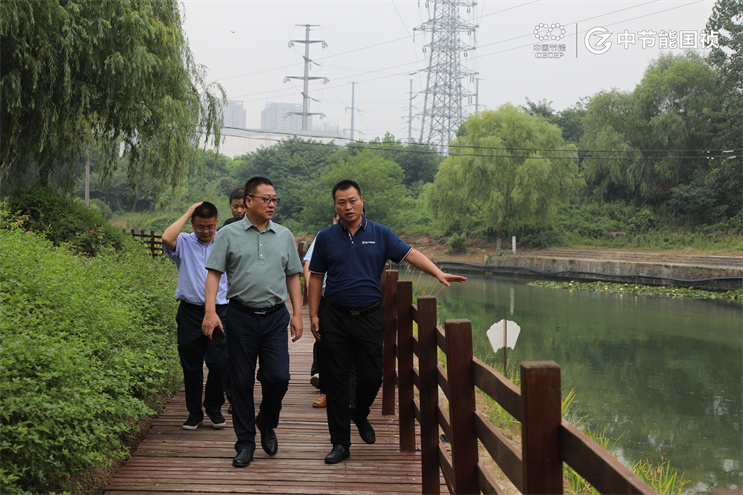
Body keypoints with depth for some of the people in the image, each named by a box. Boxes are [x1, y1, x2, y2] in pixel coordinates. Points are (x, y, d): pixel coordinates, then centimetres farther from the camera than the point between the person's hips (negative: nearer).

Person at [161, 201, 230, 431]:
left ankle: (214, 408, 15)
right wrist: (187, 213, -8)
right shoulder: (184, 243, 4)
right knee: (191, 365, 5)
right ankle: (194, 412, 18)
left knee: (219, 363, -5)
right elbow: (167, 238, -19)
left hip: (220, 311, 0)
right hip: (190, 312, 0)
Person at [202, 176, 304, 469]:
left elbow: (293, 276, 14)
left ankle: (266, 423, 22)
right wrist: (210, 311, -12)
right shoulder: (229, 234, 2)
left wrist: (297, 314, 6)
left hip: (275, 316, 2)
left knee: (278, 377, -7)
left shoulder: (284, 236, 11)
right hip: (241, 316, -1)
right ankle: (245, 443, 14)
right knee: (241, 382, 3)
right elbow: (214, 273, -1)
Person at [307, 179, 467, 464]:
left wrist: (438, 273, -17)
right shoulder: (326, 238, 5)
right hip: (335, 317, 0)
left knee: (371, 376, 1)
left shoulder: (380, 234, 4)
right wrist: (313, 315, 2)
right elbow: (316, 278, 8)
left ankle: (360, 416, 34)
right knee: (336, 381, 0)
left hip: (369, 315, 0)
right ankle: (340, 444, 9)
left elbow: (411, 254, -2)